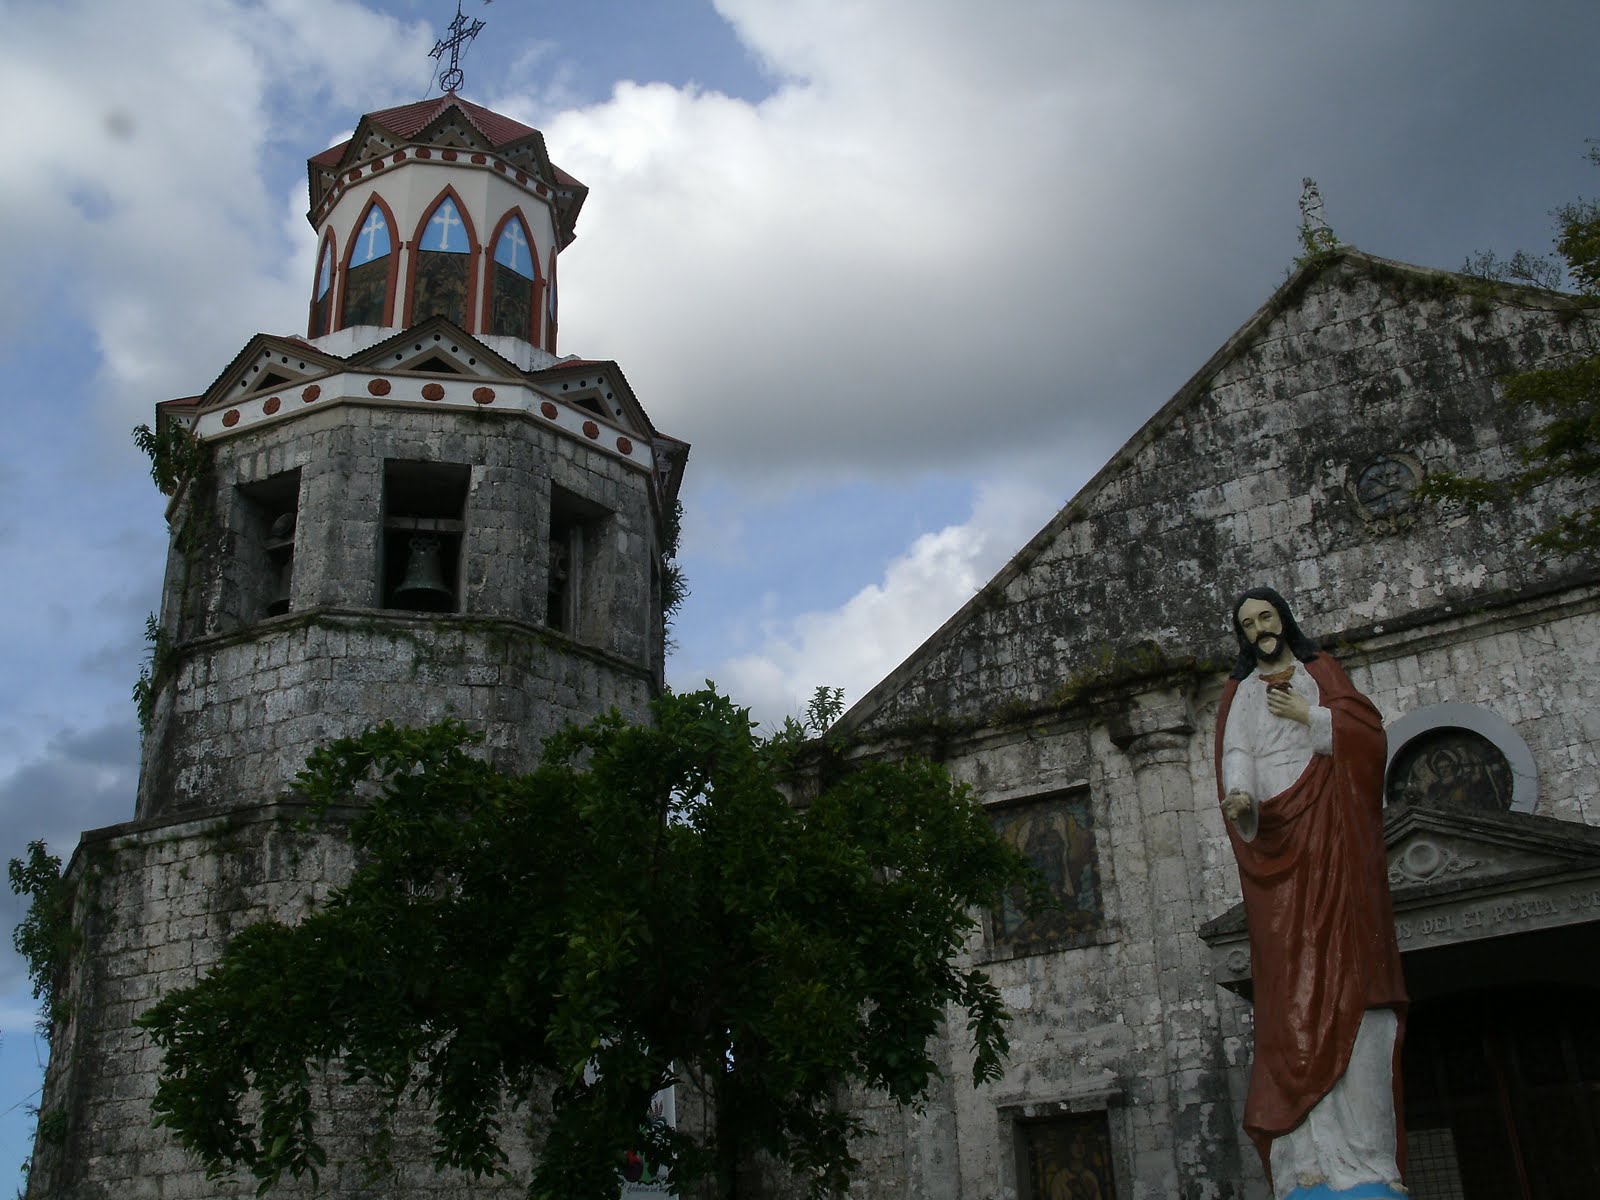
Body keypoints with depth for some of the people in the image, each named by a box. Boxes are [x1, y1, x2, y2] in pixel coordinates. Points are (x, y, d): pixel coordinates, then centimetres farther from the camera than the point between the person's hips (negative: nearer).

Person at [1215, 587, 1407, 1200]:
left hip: (1330, 833, -1)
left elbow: (1366, 730, 6)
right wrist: (1239, 798, -17)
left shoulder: (1321, 670, 19)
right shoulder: (1238, 693, 20)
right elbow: (1235, 757, 2)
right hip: (1274, 834, 1)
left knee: (1344, 976, -12)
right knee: (1291, 986, -9)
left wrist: (1309, 717, -3)